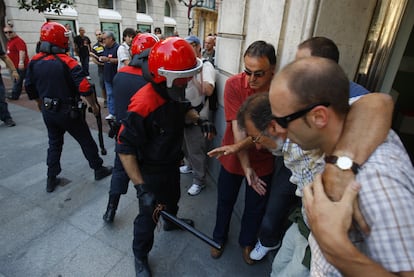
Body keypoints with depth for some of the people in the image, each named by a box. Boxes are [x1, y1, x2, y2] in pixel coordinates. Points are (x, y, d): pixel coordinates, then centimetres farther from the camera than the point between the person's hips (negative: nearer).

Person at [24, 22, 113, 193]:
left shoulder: (35, 62, 0)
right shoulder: (67, 62, -18)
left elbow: (30, 88, 9)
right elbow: (84, 88, -23)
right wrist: (94, 105, -9)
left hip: (48, 111, 6)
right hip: (68, 111, -5)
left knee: (54, 143, 19)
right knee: (86, 141, 10)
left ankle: (51, 179, 26)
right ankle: (98, 169, 24)